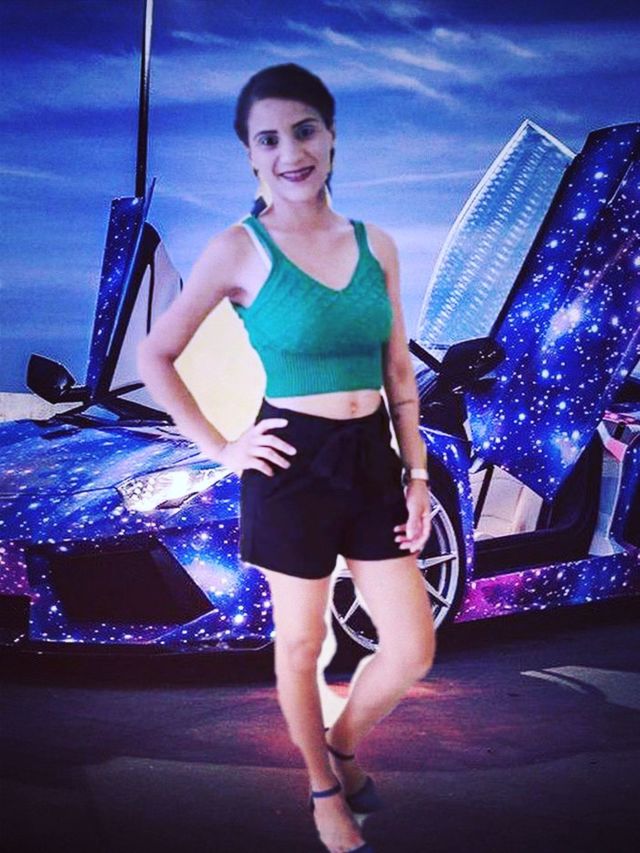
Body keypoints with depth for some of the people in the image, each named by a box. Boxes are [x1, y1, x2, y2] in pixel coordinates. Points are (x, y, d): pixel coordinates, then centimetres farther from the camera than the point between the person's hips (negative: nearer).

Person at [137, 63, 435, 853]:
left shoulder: (377, 245, 3)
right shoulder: (239, 249, -9)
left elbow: (399, 373, 9)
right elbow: (155, 355, -2)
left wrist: (418, 474, 5)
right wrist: (219, 448, -5)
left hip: (373, 461, 4)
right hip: (293, 464, -4)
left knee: (413, 650, 7)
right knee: (301, 644, 12)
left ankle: (344, 742, 38)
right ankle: (324, 787, 36)